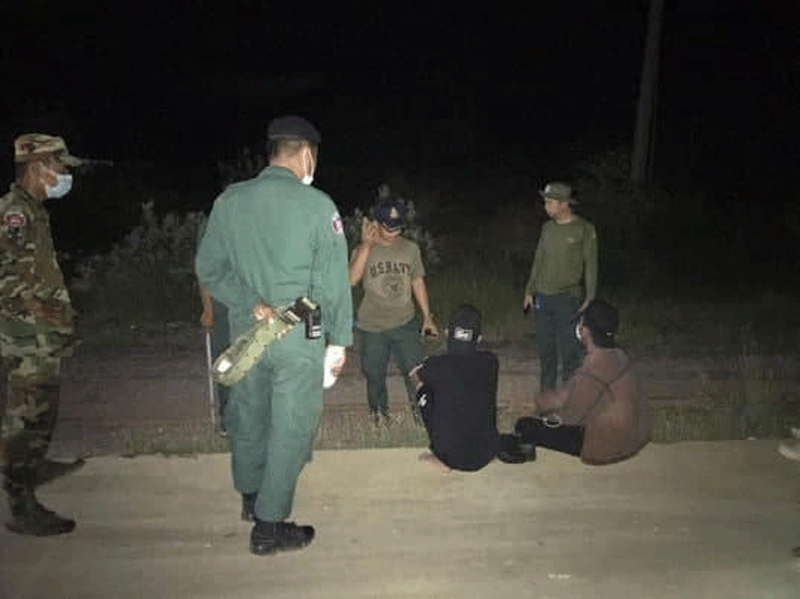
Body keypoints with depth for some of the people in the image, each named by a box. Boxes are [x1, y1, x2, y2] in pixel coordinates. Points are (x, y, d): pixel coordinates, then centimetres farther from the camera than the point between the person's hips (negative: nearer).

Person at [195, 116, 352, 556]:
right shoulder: (317, 205, -13)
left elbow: (208, 268, 0)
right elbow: (333, 282, -10)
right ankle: (268, 527, 17)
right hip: (299, 338, -5)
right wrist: (339, 338, -1)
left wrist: (251, 303, -5)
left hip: (245, 332, 5)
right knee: (291, 429, 8)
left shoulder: (229, 200, 0)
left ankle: (251, 497, 44)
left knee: (249, 414, 22)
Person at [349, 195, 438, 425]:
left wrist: (427, 316, 9)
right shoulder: (363, 250, -8)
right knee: (374, 374, 13)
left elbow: (418, 282, 10)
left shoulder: (411, 249, 1)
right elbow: (352, 279, -26)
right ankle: (379, 414, 35)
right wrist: (366, 244, -29)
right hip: (372, 327, -1)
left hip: (405, 323, 1)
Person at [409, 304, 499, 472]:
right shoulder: (490, 362, -11)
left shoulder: (436, 365, -17)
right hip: (486, 456, 3)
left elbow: (415, 376, 7)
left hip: (450, 457, -3)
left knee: (423, 389, 14)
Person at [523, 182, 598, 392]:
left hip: (568, 299, -5)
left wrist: (589, 299, -10)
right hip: (542, 298, 5)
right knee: (545, 348, 11)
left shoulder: (584, 229, -6)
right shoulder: (548, 227, 9)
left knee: (569, 350, -3)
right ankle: (546, 392, 23)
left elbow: (591, 266, -5)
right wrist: (530, 291, 16)